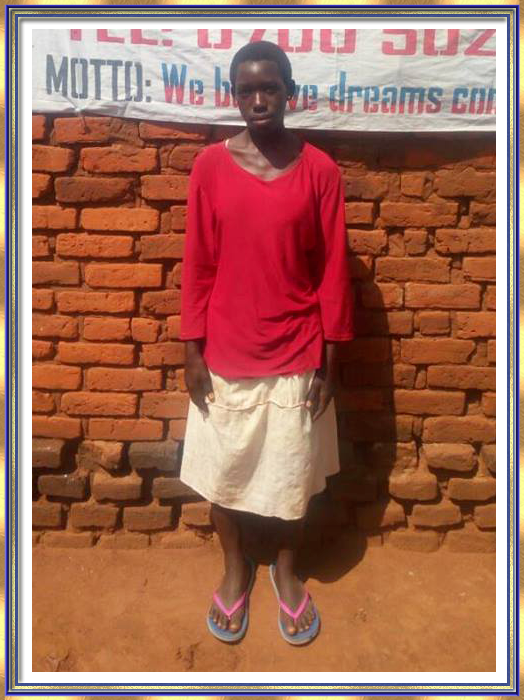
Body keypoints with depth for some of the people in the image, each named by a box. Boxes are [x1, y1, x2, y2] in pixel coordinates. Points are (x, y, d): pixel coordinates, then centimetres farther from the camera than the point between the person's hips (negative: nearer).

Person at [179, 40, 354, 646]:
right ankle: (234, 568, 41)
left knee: (291, 472, 14)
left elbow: (333, 269, -2)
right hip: (226, 355, 1)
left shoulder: (319, 170, -4)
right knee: (223, 469, 15)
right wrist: (192, 350, -2)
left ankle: (286, 571, 41)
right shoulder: (210, 166, -3)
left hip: (296, 356, 0)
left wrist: (328, 357, -2)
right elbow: (197, 266, -1)